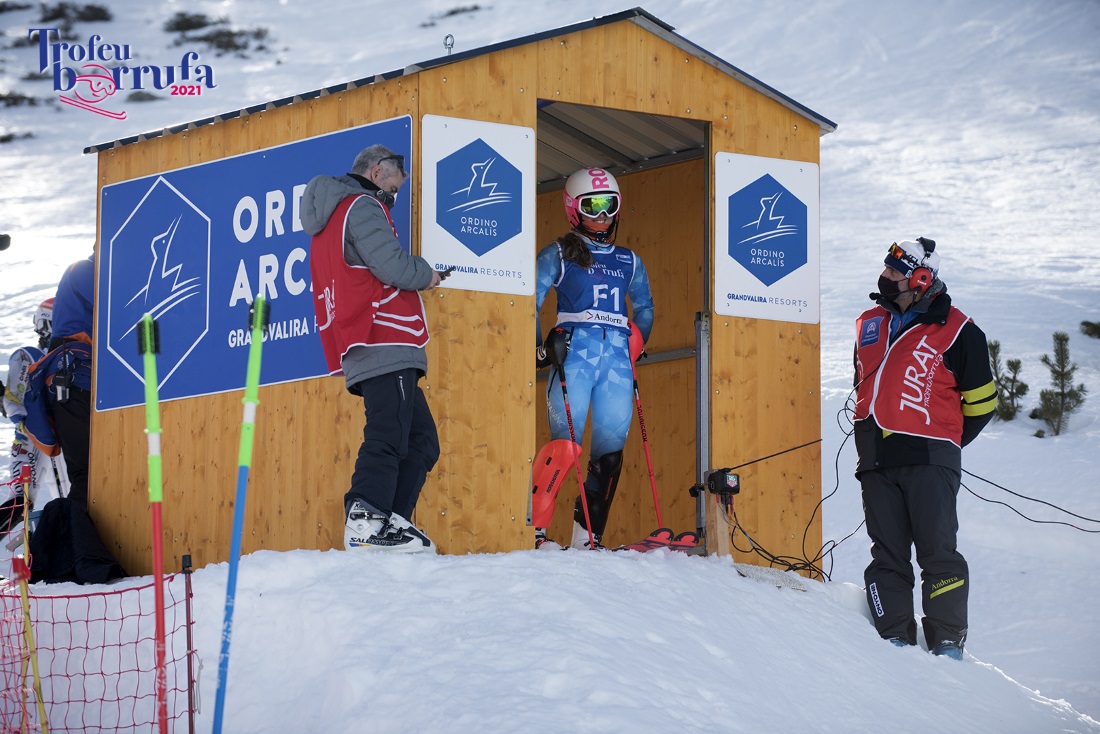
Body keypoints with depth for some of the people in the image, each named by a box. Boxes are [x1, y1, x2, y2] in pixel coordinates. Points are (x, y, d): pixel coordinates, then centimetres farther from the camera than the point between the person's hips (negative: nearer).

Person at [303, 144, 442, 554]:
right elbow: (392, 265, -16)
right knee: (388, 436, -19)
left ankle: (390, 521, 1)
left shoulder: (332, 216, 28)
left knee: (420, 439, 9)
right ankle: (366, 521, -30)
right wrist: (426, 274, 3)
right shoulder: (362, 207, -4)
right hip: (384, 345, -10)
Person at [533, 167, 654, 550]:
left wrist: (637, 347, 20)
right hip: (573, 354, -4)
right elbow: (530, 302, 4)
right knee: (565, 443, -14)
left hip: (617, 359, 4)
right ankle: (534, 529, -12)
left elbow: (644, 308, 32)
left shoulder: (629, 262, 20)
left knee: (611, 448, -4)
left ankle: (587, 537, 1)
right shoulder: (558, 254, 8)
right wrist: (538, 347, -6)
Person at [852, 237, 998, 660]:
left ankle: (947, 641, -3)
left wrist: (944, 441, 7)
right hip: (877, 460, 5)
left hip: (928, 459, -5)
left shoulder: (955, 330, -2)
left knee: (937, 553, -7)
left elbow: (981, 401, 4)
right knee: (887, 555, 4)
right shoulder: (869, 325, 15)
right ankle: (895, 637, 7)